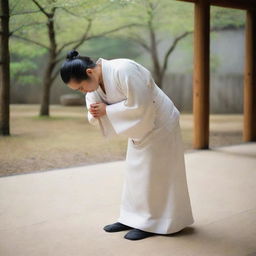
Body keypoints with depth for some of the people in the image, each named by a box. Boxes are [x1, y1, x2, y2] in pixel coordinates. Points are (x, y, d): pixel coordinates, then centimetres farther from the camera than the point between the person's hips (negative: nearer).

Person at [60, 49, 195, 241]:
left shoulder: (123, 70, -31)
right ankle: (133, 218, 22)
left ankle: (153, 223, 8)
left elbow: (140, 106, -32)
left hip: (158, 125, -8)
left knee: (152, 174, -3)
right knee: (135, 172, 12)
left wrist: (107, 110, -25)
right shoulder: (94, 81, -5)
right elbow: (96, 111, 0)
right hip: (140, 128, 9)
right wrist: (96, 113, -23)